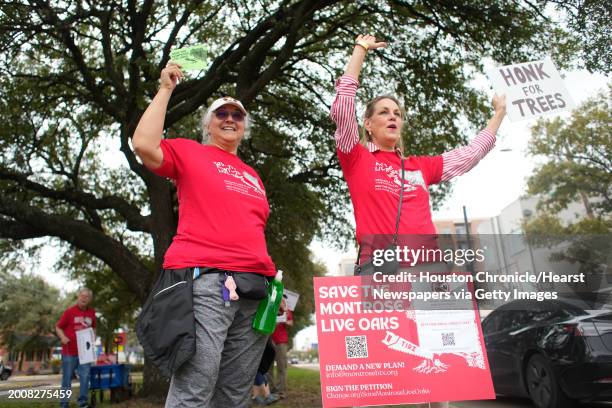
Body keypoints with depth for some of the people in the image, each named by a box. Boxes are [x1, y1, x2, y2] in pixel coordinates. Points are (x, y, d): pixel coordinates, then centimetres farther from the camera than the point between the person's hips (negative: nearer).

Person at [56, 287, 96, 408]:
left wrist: (93, 338, 4)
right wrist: (63, 337, -18)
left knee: (85, 377, 1)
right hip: (69, 351, -3)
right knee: (67, 378, 6)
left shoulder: (92, 312, 7)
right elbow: (58, 327, -2)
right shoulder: (69, 311, -6)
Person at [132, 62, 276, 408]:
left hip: (255, 287, 6)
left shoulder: (253, 176, 26)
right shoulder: (189, 152, 12)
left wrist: (272, 277, 16)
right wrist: (166, 90, 2)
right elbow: (144, 145, -7)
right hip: (205, 279, -5)